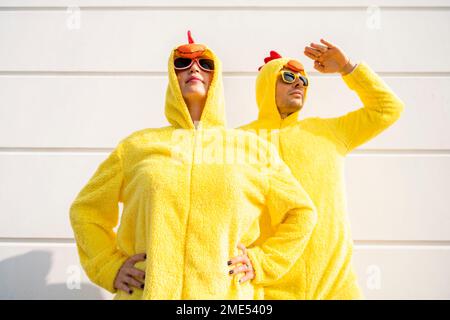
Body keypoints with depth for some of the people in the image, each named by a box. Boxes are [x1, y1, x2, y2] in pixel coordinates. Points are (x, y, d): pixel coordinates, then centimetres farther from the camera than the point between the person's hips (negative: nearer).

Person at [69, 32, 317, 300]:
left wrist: (261, 262, 2)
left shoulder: (254, 148, 6)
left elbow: (302, 213, 13)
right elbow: (86, 210, 14)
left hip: (227, 292, 1)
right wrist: (109, 266, 1)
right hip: (144, 291, 0)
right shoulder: (136, 146, 6)